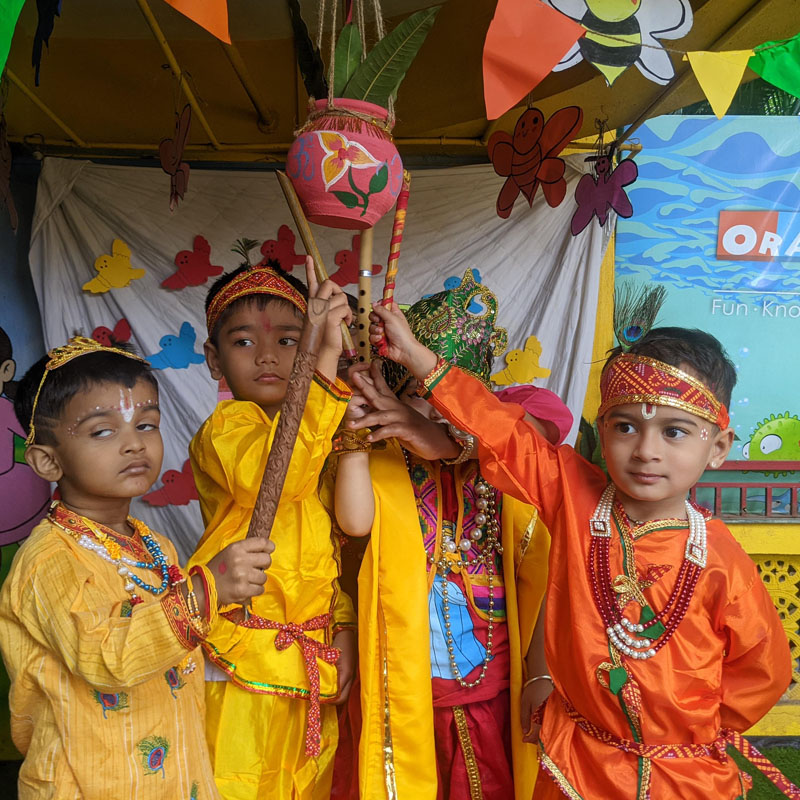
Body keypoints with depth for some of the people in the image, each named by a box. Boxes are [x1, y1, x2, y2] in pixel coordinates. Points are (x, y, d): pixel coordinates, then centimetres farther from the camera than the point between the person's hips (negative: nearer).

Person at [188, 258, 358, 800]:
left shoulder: (319, 441, 12)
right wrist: (326, 359, -40)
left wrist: (344, 625, 2)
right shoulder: (224, 428, -10)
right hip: (244, 670, -6)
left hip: (311, 667, 7)